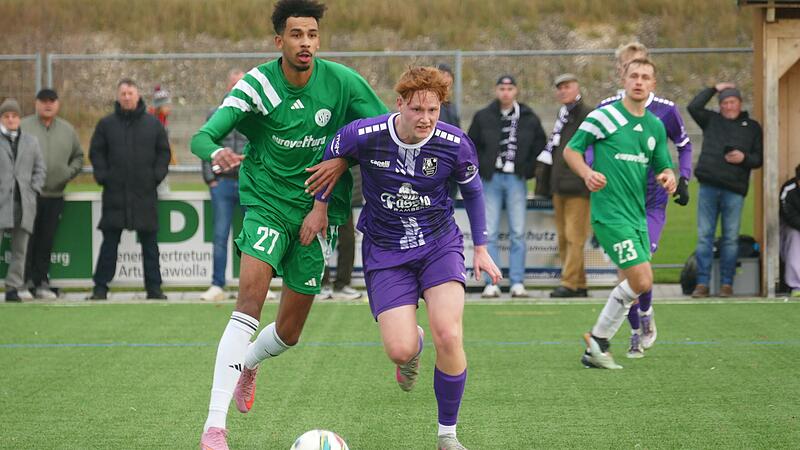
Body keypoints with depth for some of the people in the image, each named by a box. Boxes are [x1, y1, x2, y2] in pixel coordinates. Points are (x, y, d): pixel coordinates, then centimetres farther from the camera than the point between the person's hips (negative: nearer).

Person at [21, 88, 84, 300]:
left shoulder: (67, 130, 12)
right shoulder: (24, 126, 0)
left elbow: (78, 157, 19)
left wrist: (69, 173, 1)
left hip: (55, 195, 3)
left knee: (46, 242, 5)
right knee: (28, 239, -5)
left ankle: (42, 282, 10)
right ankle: (26, 281, 0)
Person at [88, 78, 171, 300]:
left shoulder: (153, 124, 6)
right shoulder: (106, 124, 5)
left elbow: (164, 152, 10)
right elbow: (96, 152, 8)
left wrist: (157, 175, -2)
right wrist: (102, 176, -3)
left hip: (145, 194, 1)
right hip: (115, 193, -1)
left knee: (149, 242, 4)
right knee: (109, 242, -1)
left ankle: (154, 287, 10)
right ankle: (100, 288, 3)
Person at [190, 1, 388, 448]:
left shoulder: (342, 82, -9)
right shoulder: (257, 85, -13)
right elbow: (203, 136, -20)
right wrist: (216, 153, -44)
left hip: (318, 210, 3)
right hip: (266, 202, -3)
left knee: (289, 332, 9)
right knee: (249, 304, -24)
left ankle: (248, 363, 47)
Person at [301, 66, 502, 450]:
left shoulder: (455, 144, -14)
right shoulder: (364, 135, -18)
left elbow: (472, 190, 7)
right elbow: (332, 156, 6)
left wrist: (481, 248, 11)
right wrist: (319, 207, 13)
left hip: (439, 244, 0)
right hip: (385, 252, 0)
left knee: (449, 337, -20)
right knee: (400, 350, -15)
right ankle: (415, 344, 29)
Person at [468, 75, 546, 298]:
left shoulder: (529, 118, 4)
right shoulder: (483, 117, 3)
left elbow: (540, 144, 13)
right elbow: (471, 144, 11)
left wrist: (528, 168, 3)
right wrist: (482, 167, 2)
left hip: (516, 179, 0)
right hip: (491, 179, 0)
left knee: (518, 233, 0)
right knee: (489, 233, -2)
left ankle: (517, 283, 3)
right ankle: (491, 283, 0)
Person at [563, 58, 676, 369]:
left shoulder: (655, 126, 13)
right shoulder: (604, 117, -6)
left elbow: (663, 166, 20)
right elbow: (571, 149, 0)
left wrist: (668, 177, -4)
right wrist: (587, 173, -19)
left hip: (637, 214, 8)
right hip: (610, 212, -8)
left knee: (638, 284, 7)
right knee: (641, 281, -15)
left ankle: (596, 347, 19)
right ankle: (598, 341, 3)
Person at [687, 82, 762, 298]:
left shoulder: (752, 127, 14)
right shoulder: (711, 121, 15)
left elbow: (758, 158, 12)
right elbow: (694, 107, 2)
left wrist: (744, 158, -9)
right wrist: (714, 89, 6)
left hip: (734, 190, -1)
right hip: (709, 188, 1)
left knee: (731, 238, 0)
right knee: (704, 236, -1)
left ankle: (726, 284, 4)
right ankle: (702, 283, 1)